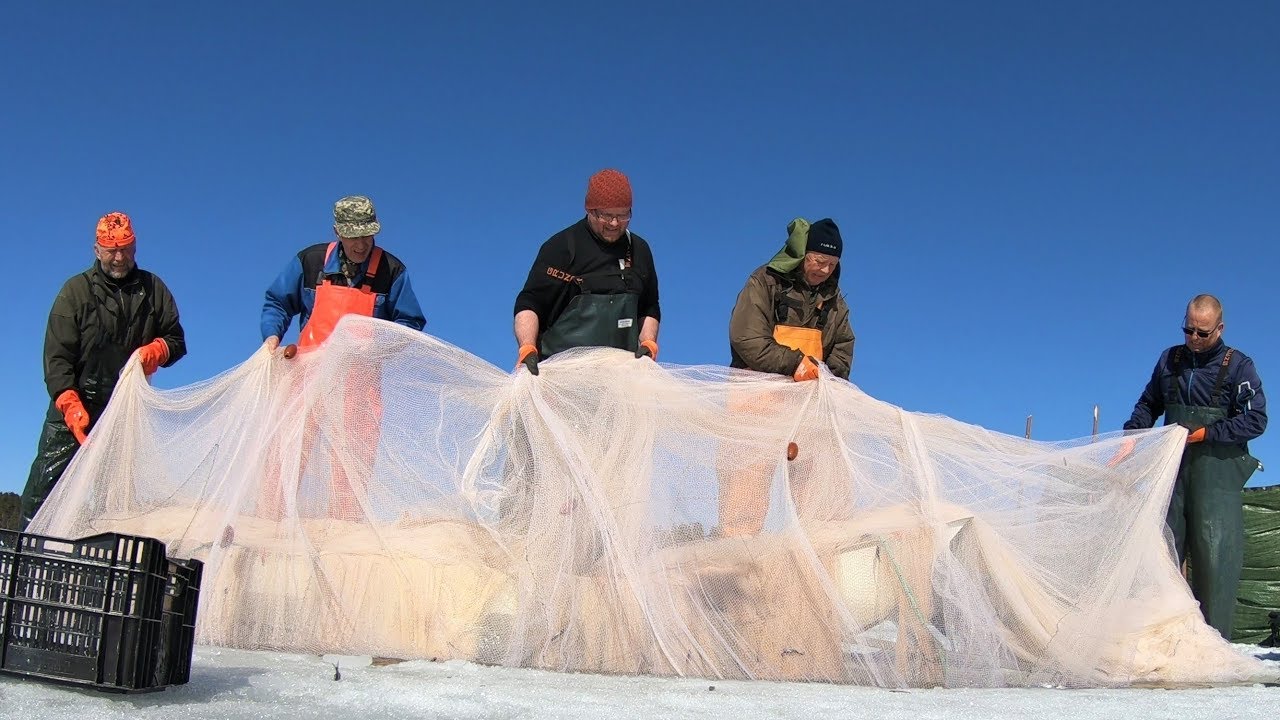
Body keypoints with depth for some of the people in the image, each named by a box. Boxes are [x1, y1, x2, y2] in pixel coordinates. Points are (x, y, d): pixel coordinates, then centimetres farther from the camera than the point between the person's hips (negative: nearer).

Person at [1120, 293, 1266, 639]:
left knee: (1215, 554, -8)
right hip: (1173, 468, 4)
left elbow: (1256, 420, -4)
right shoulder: (1169, 360, 13)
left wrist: (1206, 434, -11)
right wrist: (1132, 436, 6)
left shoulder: (1238, 365, 2)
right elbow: (1148, 405, 22)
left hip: (1218, 471, -4)